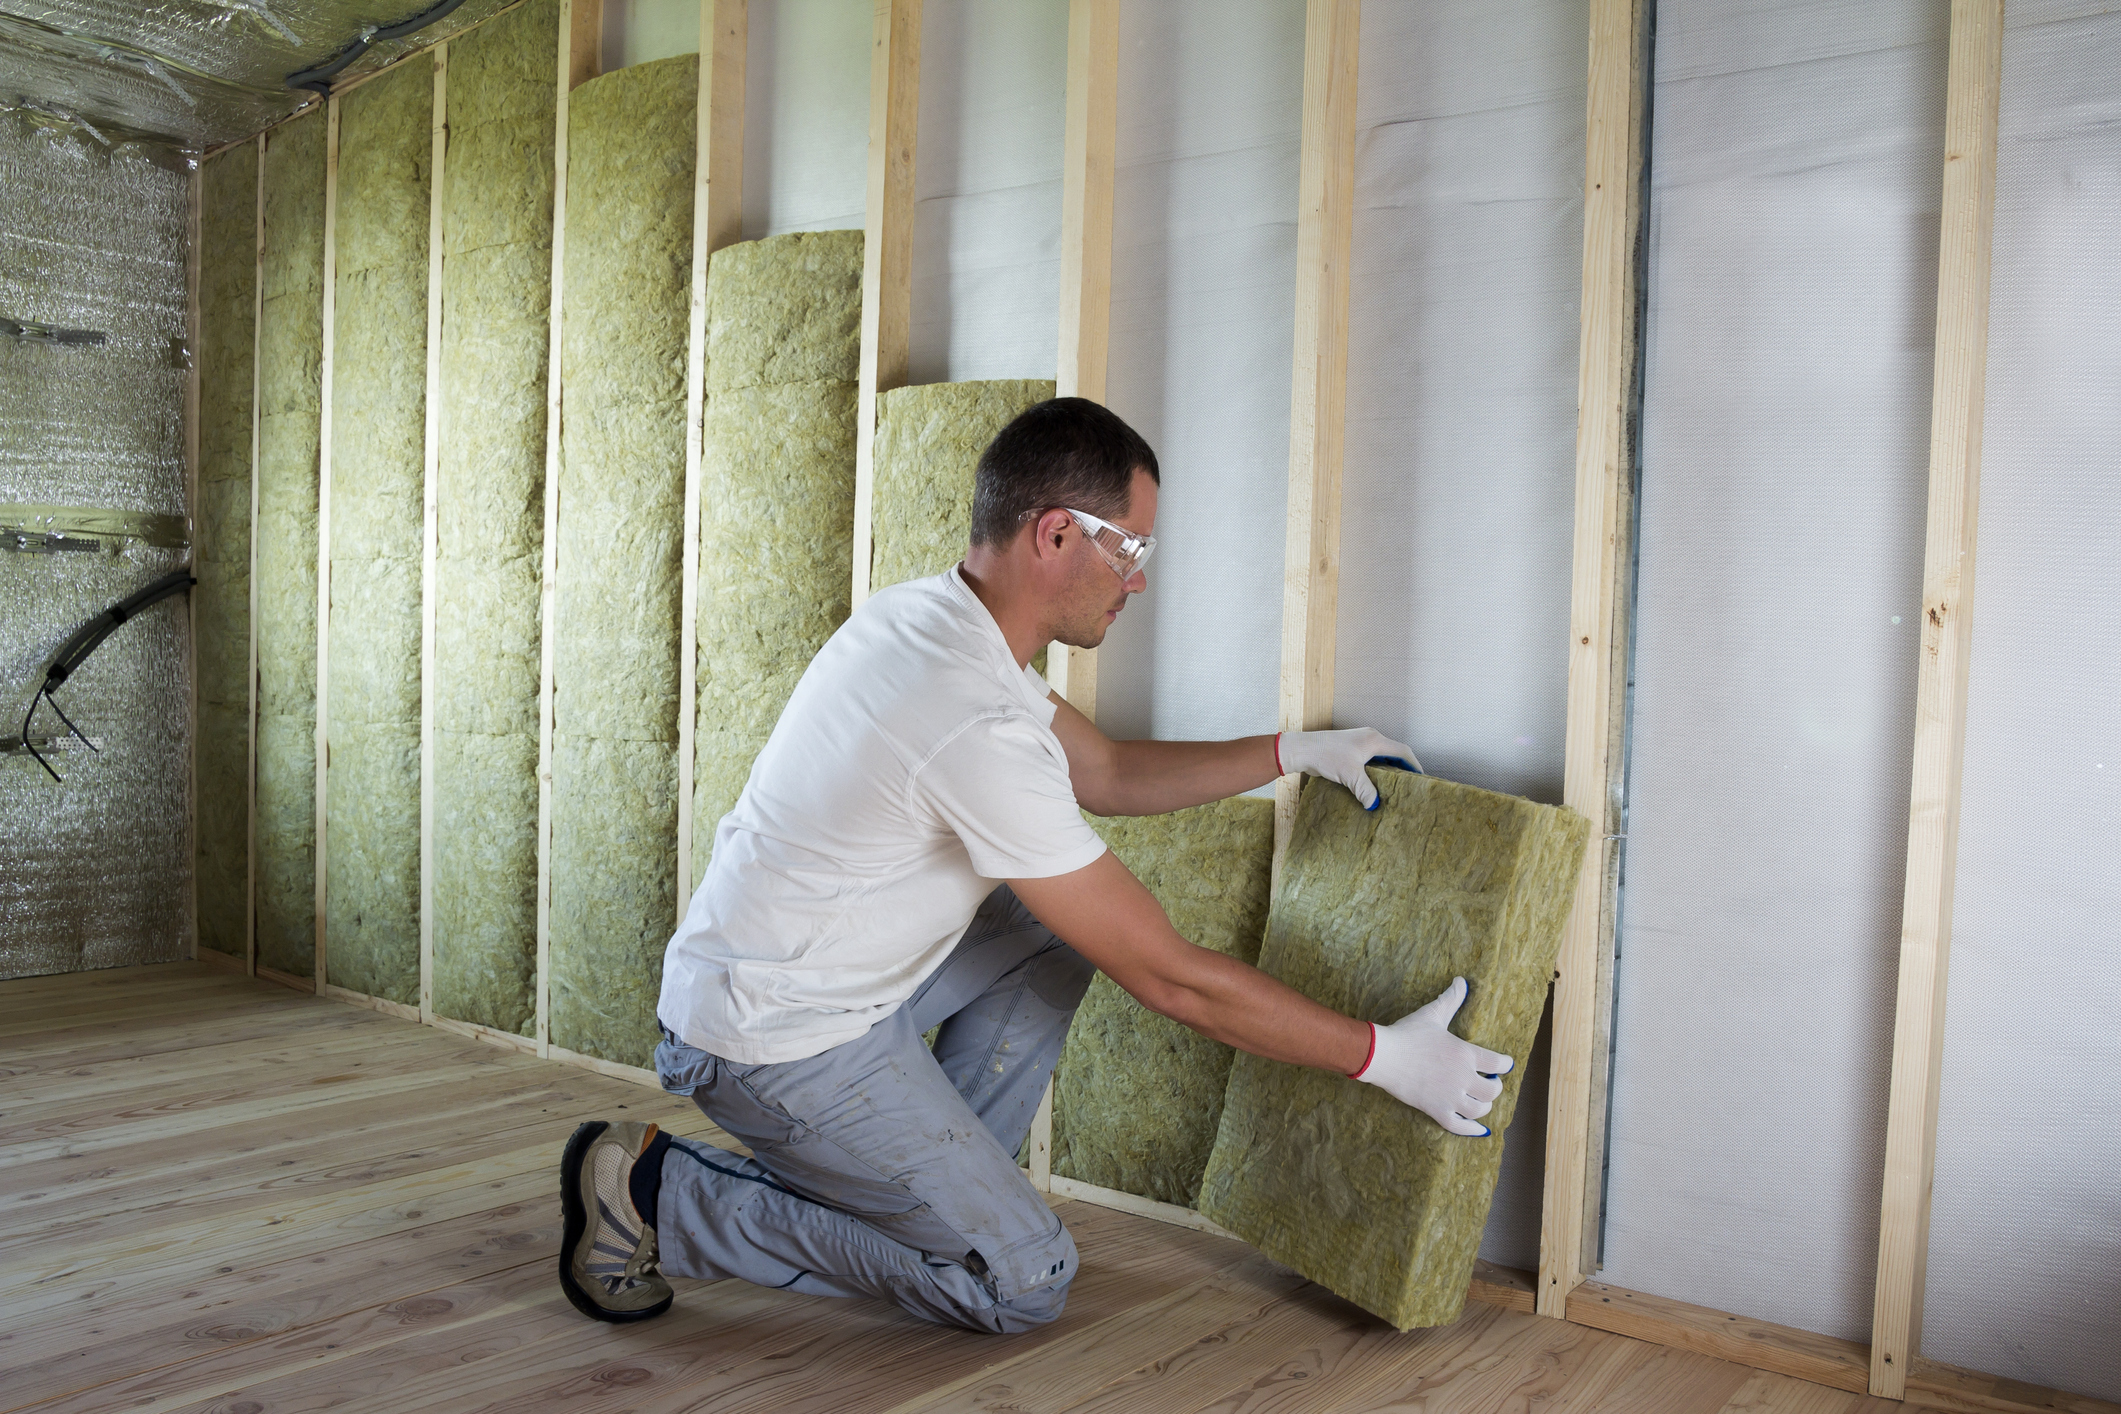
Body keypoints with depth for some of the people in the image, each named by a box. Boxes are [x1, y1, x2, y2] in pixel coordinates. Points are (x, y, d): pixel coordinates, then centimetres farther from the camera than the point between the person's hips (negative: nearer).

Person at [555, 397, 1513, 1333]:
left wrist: (1290, 751, 12)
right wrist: (1382, 1057, -14)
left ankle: (938, 1184, 16)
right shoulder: (978, 726, -30)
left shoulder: (929, 615, 0)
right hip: (778, 1044, -9)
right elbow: (1169, 979, -24)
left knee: (1058, 931, 12)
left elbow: (1105, 773, 15)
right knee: (1022, 1281, -4)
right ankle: (660, 1196, 0)